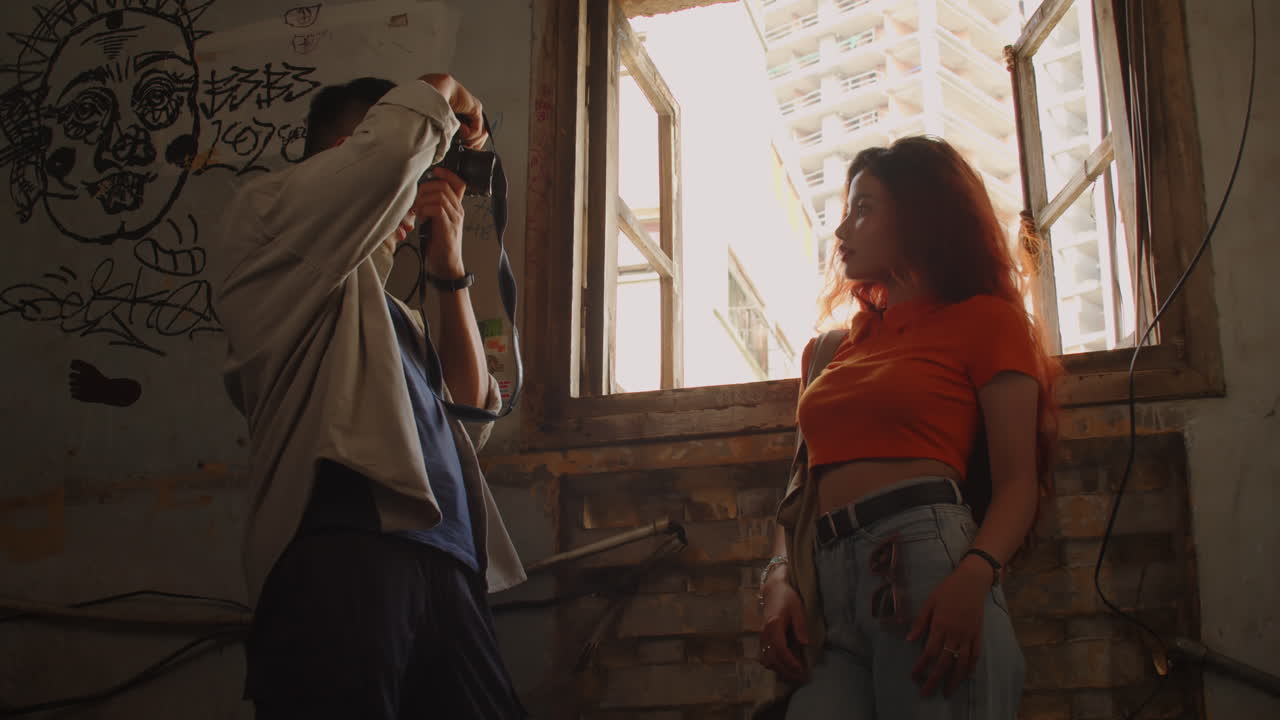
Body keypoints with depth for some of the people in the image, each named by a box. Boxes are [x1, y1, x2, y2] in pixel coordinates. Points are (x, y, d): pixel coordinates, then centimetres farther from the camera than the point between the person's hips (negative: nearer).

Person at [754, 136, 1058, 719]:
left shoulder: (984, 321, 9)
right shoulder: (830, 350, 25)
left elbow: (1017, 486, 0)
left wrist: (973, 578, -19)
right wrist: (779, 582, 1)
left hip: (926, 559, -4)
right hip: (822, 587, 4)